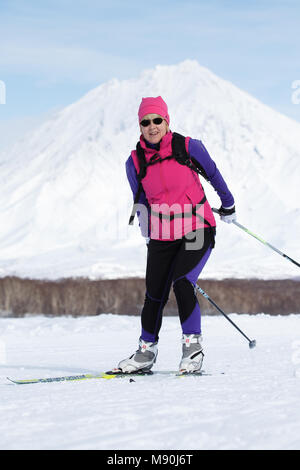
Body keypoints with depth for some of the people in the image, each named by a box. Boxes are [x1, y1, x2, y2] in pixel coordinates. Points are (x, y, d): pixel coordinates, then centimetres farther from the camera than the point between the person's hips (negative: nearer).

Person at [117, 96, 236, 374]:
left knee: (182, 283, -22)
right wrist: (148, 235, 16)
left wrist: (228, 204, 20)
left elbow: (212, 174, 9)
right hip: (161, 236, 3)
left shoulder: (188, 147, -8)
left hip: (197, 230, -3)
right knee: (154, 294, 4)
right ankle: (147, 351, 22)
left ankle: (193, 345, -9)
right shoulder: (135, 162, -1)